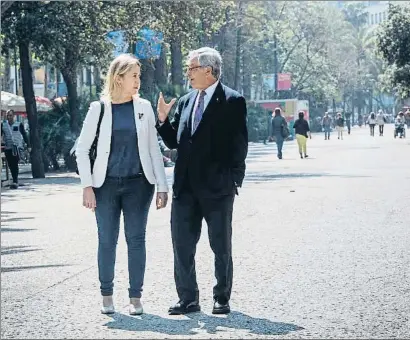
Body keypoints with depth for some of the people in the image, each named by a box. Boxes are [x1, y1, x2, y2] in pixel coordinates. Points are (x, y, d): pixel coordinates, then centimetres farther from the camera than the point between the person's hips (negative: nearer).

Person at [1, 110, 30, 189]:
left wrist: (28, 146, 6)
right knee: (11, 165, 5)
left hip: (17, 147, -3)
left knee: (15, 164, -15)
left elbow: (25, 135, 7)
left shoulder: (19, 125, 4)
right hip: (7, 148, 3)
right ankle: (15, 181, 17)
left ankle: (15, 182, -17)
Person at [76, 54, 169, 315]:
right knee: (107, 240, 3)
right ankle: (107, 295, 18)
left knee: (136, 239, 2)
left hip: (138, 183, 1)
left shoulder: (143, 107, 4)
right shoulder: (99, 108, -1)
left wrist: (162, 186, 1)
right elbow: (82, 149, 2)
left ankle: (136, 297, 10)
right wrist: (87, 186, -6)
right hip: (106, 185, -1)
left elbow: (154, 149, 6)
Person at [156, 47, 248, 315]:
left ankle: (222, 298, 16)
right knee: (182, 244, 7)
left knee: (221, 246, 6)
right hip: (186, 186, 6)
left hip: (216, 187, -6)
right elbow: (174, 142, 15)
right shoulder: (185, 102, 13)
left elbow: (239, 143, -7)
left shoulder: (232, 101, -5)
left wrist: (234, 180, -11)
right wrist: (163, 118, -1)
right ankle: (188, 299, 15)